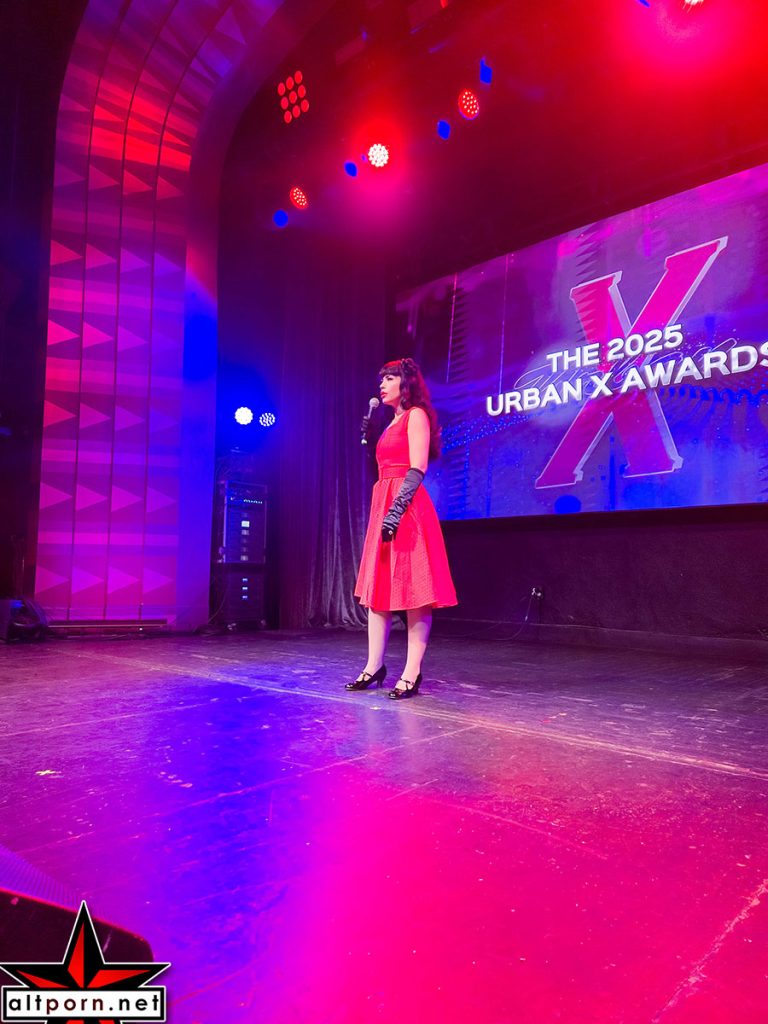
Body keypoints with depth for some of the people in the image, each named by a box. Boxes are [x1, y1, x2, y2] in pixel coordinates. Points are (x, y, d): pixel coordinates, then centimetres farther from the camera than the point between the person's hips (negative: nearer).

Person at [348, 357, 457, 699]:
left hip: (405, 508, -10)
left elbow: (417, 469, -14)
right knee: (377, 587, 8)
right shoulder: (393, 423, 23)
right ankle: (374, 666, 14)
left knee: (412, 589, -8)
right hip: (382, 505, 10)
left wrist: (397, 509, -24)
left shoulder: (416, 415, -3)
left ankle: (412, 673, -4)